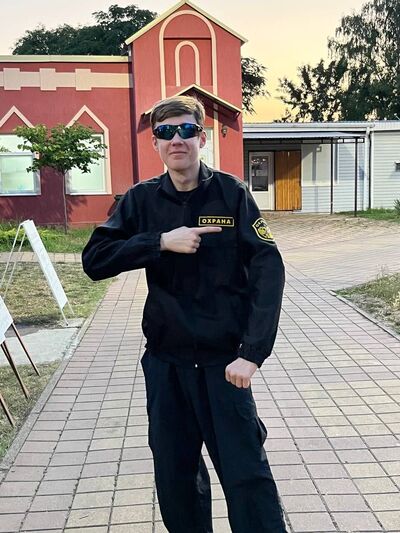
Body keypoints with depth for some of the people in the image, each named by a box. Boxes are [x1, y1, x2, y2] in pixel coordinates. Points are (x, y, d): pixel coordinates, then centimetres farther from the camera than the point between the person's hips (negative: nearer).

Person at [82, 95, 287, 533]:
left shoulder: (230, 192, -5)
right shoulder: (142, 200, 2)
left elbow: (268, 270, -11)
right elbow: (94, 260, -6)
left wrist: (252, 352, -18)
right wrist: (162, 241, -19)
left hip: (223, 359, -3)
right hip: (164, 361, 3)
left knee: (246, 475, 1)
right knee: (175, 477, 15)